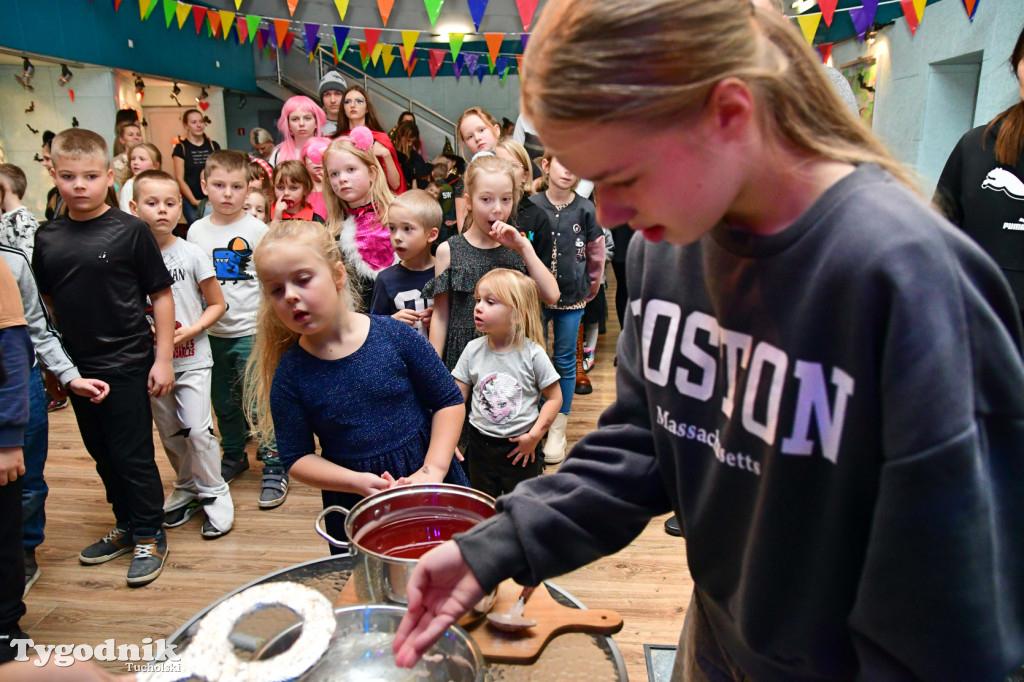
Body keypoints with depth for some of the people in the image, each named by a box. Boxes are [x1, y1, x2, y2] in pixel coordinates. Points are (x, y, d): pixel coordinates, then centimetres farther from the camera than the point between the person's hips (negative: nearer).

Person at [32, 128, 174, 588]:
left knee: (133, 456, 2)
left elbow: (161, 296, -7)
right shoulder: (46, 238, 4)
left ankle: (150, 536, 19)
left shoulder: (130, 230, -9)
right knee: (102, 455, 17)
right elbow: (45, 304, 13)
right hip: (78, 367, 5)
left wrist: (163, 358, -9)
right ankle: (126, 528, 34)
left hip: (127, 364, -5)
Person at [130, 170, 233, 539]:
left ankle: (214, 492, 9)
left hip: (192, 359, -3)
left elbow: (217, 304, 0)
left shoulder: (191, 254, -6)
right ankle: (187, 487, 32)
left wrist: (190, 330, -14)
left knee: (197, 428, -9)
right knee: (169, 432, 13)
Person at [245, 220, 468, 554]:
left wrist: (433, 470, -14)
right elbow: (296, 458, -3)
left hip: (432, 487, 0)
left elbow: (450, 402, -4)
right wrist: (357, 482, -18)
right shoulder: (289, 374, -8)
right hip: (356, 512, 1)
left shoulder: (395, 335, -11)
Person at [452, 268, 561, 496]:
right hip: (480, 444, 3)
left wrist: (534, 435, -12)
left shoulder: (533, 353, -13)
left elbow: (554, 397, -6)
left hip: (521, 449, -3)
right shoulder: (473, 350, -4)